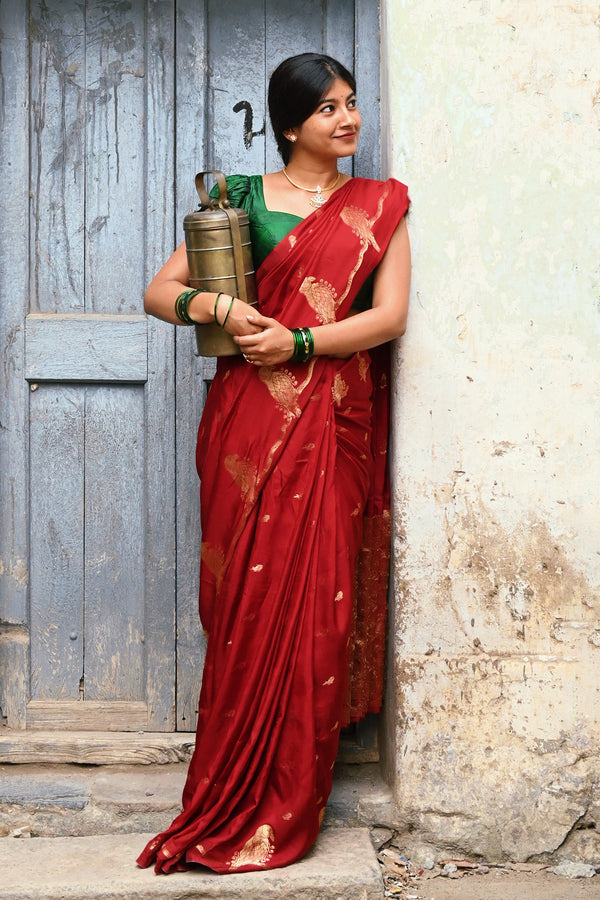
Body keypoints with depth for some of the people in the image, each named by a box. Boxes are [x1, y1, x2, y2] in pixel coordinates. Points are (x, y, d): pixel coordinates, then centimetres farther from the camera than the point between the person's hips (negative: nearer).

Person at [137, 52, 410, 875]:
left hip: (333, 428, 0)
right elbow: (160, 291, 7)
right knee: (247, 604, -2)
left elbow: (391, 315, -1)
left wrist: (299, 342, -13)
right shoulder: (241, 197, 9)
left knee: (313, 606, -1)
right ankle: (235, 801, 8)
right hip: (249, 423, 0)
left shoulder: (379, 206, 10)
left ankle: (286, 809, 8)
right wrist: (217, 306, -13)